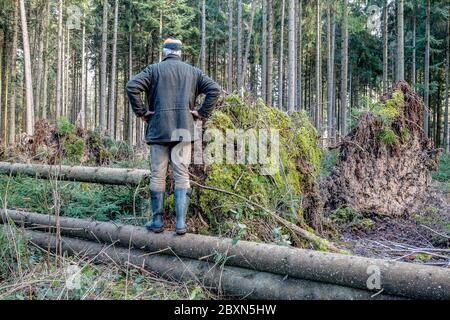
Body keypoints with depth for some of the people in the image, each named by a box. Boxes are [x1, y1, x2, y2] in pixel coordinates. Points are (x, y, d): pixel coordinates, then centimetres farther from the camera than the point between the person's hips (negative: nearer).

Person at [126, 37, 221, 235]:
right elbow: (214, 90, 3)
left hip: (158, 129, -1)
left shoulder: (154, 69, 4)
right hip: (184, 130, 2)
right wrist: (202, 113, 4)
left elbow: (132, 86, -9)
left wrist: (141, 111, -1)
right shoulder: (193, 71, 12)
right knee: (182, 175, 3)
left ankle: (157, 221, 12)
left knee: (157, 176, 6)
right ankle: (180, 223, -1)